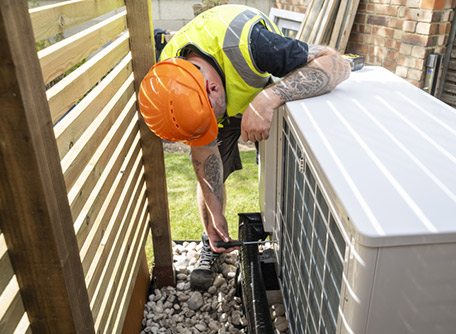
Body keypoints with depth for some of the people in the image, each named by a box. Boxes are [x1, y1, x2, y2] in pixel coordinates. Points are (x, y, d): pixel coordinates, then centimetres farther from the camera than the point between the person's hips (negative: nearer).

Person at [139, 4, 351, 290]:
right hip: (223, 99, 2)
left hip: (279, 91, -2)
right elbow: (203, 149, -18)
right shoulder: (170, 81, -29)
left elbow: (337, 64, -45)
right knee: (209, 174, -2)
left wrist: (267, 100, -59)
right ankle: (212, 245, 22)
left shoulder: (245, 41, -46)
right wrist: (216, 214, -15)